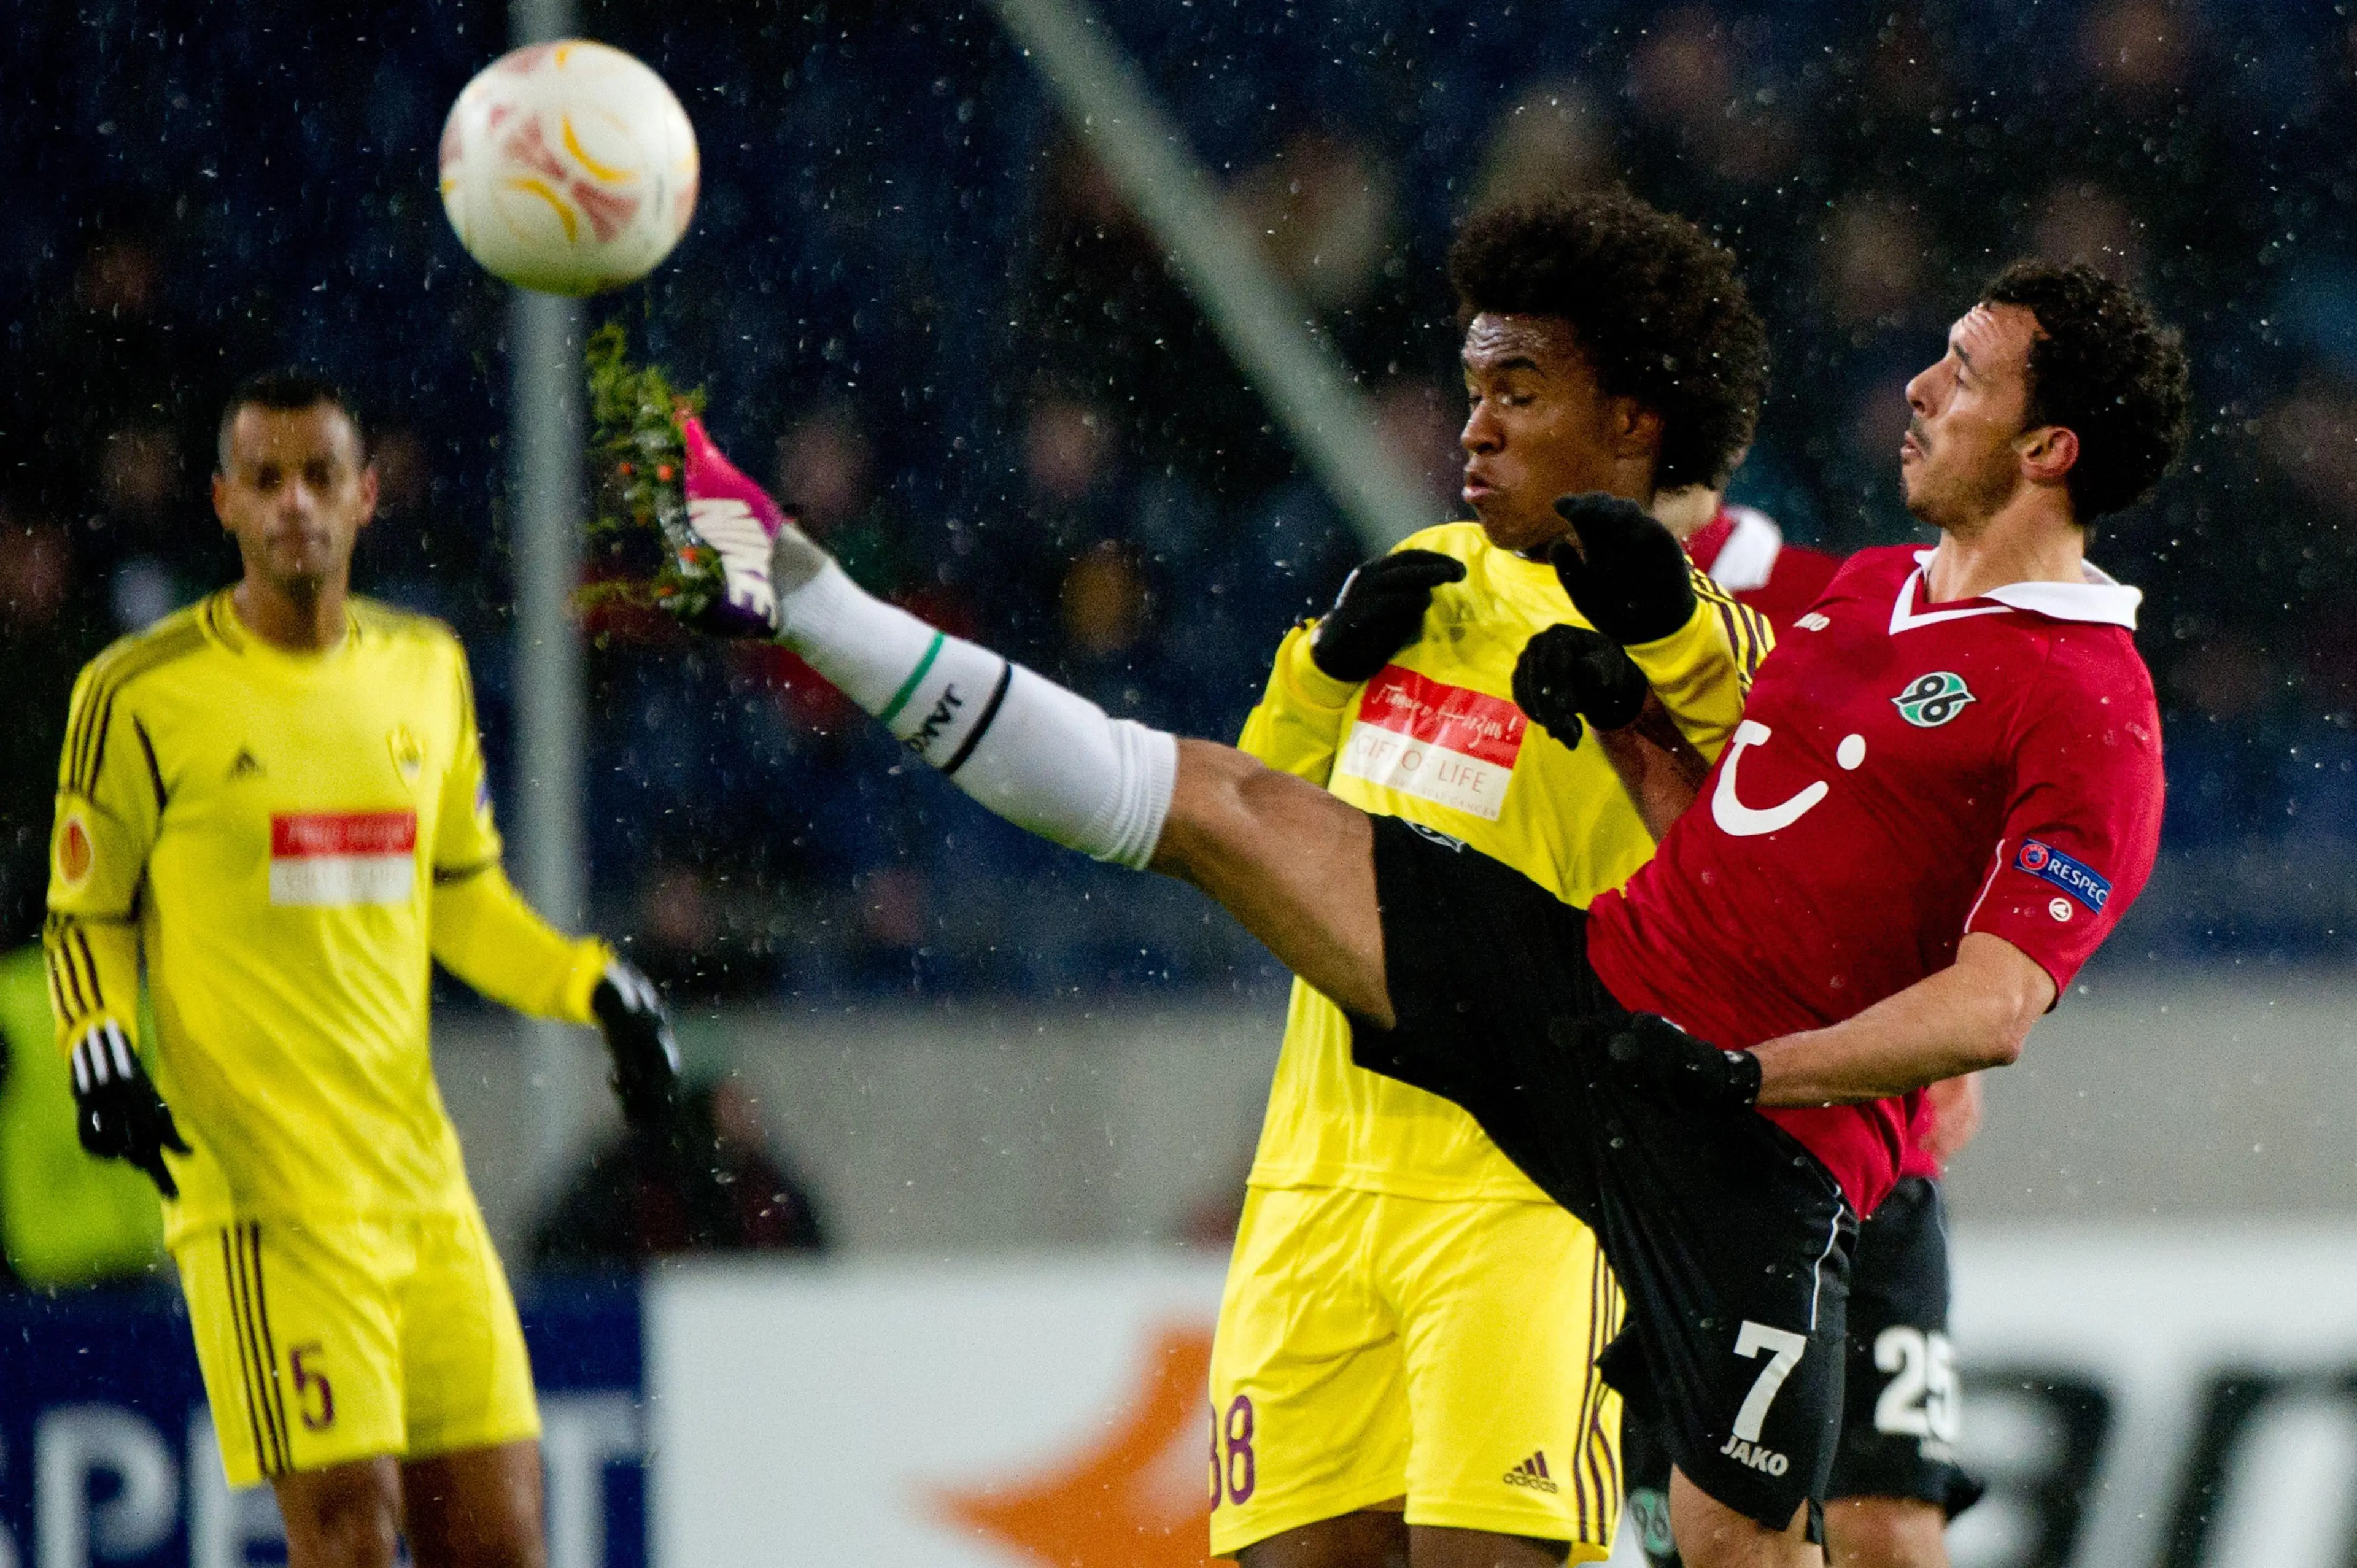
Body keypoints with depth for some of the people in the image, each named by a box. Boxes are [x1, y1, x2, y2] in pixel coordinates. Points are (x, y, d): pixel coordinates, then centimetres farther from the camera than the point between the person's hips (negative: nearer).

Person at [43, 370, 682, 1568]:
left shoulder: (425, 670, 13)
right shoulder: (141, 694, -2)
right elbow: (84, 916, 6)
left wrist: (595, 989, 10)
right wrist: (101, 1052, -12)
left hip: (417, 1171, 5)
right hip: (260, 1185, -5)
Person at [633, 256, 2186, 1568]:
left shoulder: (2092, 708, -11)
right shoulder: (1870, 588, 14)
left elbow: (1996, 1005, -19)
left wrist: (1737, 1075, -24)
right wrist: (1620, 697, 8)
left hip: (1760, 1149, -7)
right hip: (1584, 974, 7)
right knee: (1214, 801, 2)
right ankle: (792, 587, 5)